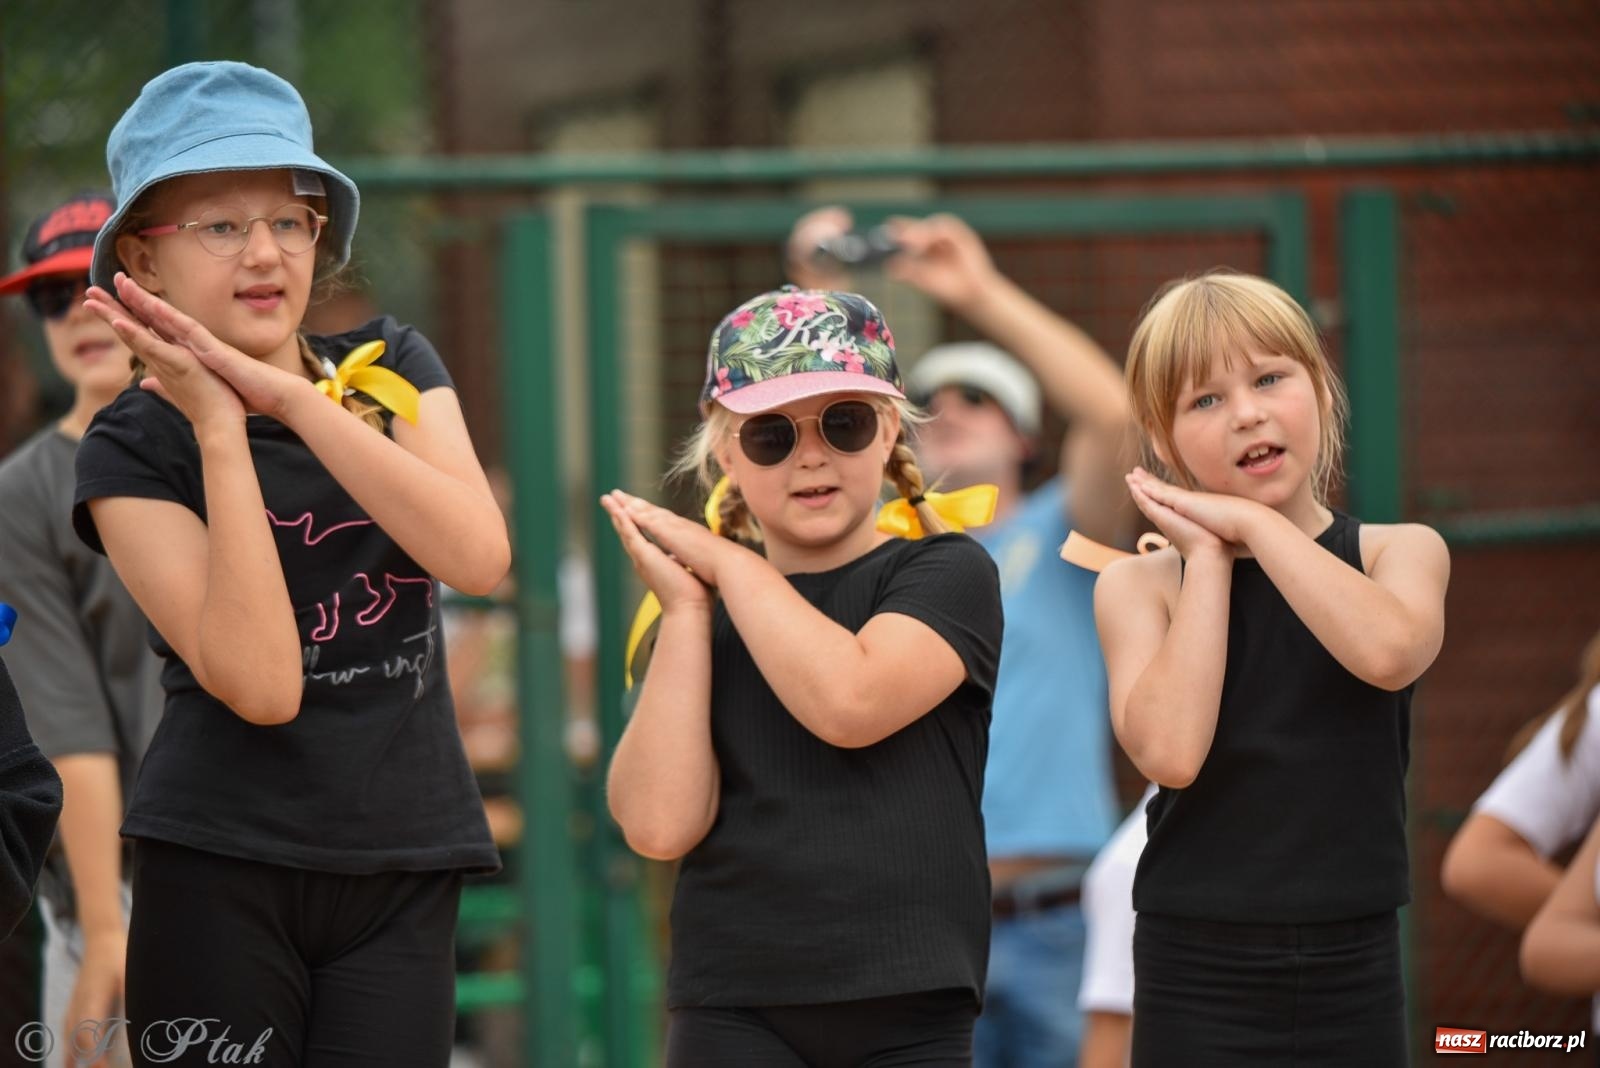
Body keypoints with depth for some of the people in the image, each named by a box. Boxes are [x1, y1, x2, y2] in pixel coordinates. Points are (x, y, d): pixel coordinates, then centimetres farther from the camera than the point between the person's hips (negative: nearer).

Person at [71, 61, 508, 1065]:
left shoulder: (392, 370, 6)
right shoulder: (135, 447, -5)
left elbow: (480, 557, -13)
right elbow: (261, 685, -18)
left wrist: (286, 394, -17)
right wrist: (220, 430, -18)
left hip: (407, 870, 3)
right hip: (223, 871, -3)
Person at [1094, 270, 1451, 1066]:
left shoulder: (1401, 552, 3)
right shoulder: (1138, 588, 0)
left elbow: (1389, 653, -21)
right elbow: (1170, 752, -18)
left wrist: (1252, 523, -12)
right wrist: (1211, 556, -10)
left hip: (1355, 968, 1)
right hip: (1199, 971, -1)